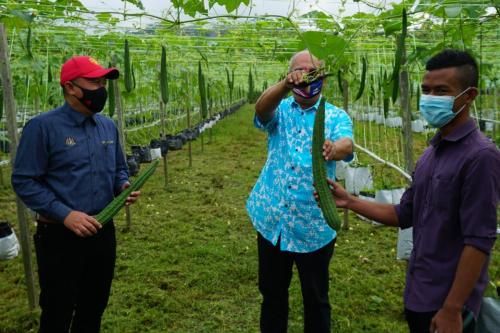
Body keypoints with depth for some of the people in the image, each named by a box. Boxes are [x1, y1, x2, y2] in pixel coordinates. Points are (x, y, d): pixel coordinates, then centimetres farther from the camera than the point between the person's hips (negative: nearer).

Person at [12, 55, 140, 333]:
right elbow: (23, 181, -13)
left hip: (103, 231, 6)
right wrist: (65, 214, -22)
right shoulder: (43, 126, -13)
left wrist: (124, 186, -5)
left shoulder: (108, 126, 6)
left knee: (94, 308, 20)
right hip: (60, 236, -5)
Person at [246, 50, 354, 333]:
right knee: (272, 293, 18)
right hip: (272, 220, 2)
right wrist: (286, 84, -42)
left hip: (314, 225, -1)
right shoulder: (279, 110, 3)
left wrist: (333, 149, -48)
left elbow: (347, 145, -23)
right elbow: (261, 109, -21)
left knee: (316, 298, 14)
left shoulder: (337, 116, -2)